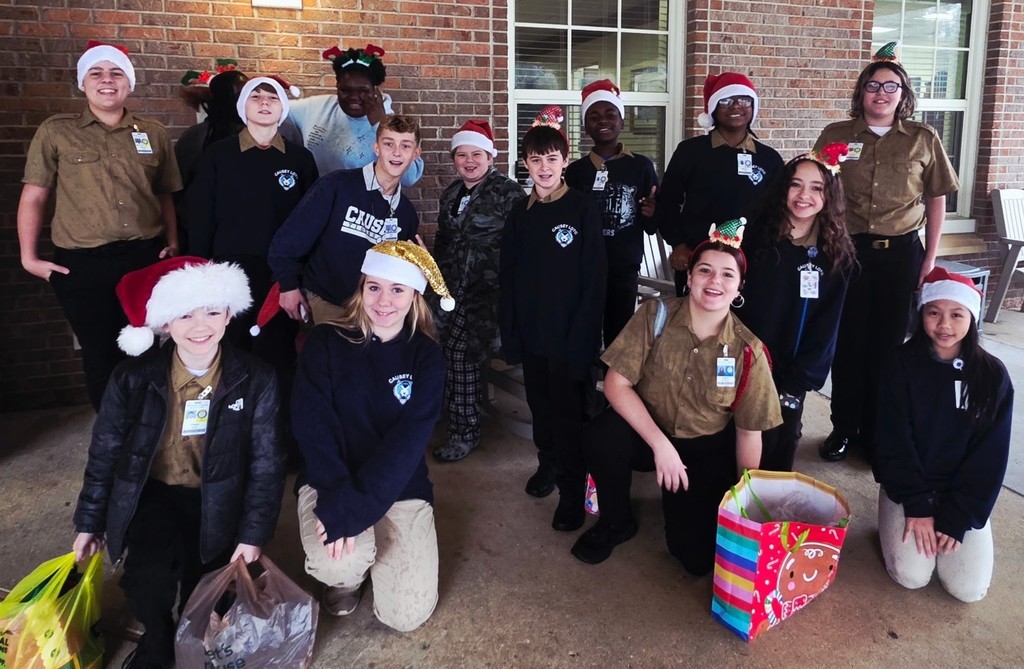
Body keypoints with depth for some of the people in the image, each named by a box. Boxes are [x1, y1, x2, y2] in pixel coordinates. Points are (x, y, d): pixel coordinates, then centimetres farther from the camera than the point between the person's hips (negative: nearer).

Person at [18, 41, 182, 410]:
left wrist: (172, 243, 4)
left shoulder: (154, 133, 8)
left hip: (145, 257, 2)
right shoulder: (55, 131, 3)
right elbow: (34, 197, 3)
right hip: (81, 264, -1)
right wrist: (29, 257, -1)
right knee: (101, 354, 9)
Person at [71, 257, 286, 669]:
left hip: (217, 500, 0)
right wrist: (89, 522, 11)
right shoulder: (132, 379, -10)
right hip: (152, 495, 1)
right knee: (146, 581, -22)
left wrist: (253, 534, -7)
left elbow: (266, 463, -6)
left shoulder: (255, 381, -13)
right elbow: (105, 453, 3)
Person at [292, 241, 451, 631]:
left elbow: (409, 440, -15)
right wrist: (338, 497, -28)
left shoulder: (426, 356, -5)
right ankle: (348, 572, 9)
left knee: (405, 615, -9)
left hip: (401, 488, 1)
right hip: (332, 482, 0)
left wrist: (352, 509, -26)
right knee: (338, 565, -31)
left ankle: (370, 551, 24)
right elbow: (311, 426, -13)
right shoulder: (325, 343, -5)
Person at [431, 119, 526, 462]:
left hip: (487, 288, -7)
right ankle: (464, 427, 17)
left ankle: (464, 431, -1)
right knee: (459, 352, 0)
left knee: (458, 349, -14)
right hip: (454, 286, 7)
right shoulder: (451, 194, 16)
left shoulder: (507, 192, -8)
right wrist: (440, 278, 23)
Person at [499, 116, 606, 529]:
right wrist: (509, 333, 2)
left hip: (569, 333, -4)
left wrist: (582, 336, -15)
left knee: (568, 412, 0)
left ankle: (573, 490, 13)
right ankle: (548, 462, 37)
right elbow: (507, 275, 8)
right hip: (531, 332, 5)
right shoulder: (521, 213, 7)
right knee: (540, 405, 16)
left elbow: (593, 279, -10)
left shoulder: (583, 209, -7)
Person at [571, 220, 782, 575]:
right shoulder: (655, 315, -16)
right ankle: (615, 522, -3)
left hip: (708, 452, 0)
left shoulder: (748, 351, -14)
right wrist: (660, 445, -27)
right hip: (648, 434, 0)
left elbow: (749, 433, -5)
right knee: (602, 434, -32)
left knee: (696, 556, -11)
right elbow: (616, 383, -19)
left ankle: (687, 505, 25)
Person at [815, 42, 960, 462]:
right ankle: (844, 428, 19)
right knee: (847, 342, 5)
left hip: (901, 253, 1)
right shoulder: (836, 136, 2)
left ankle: (877, 432, 21)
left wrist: (930, 256, 5)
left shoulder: (923, 139, 5)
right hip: (848, 250, 0)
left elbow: (936, 199, 9)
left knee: (888, 342, 7)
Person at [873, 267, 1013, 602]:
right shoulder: (901, 365, -10)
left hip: (963, 493, 2)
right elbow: (894, 441, -11)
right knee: (912, 576, -17)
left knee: (968, 589, -11)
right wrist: (917, 505, -16)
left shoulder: (992, 375, -7)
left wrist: (957, 517, -14)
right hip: (908, 486, -1)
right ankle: (898, 520, 12)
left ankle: (949, 522, 16)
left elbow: (990, 456, -7)